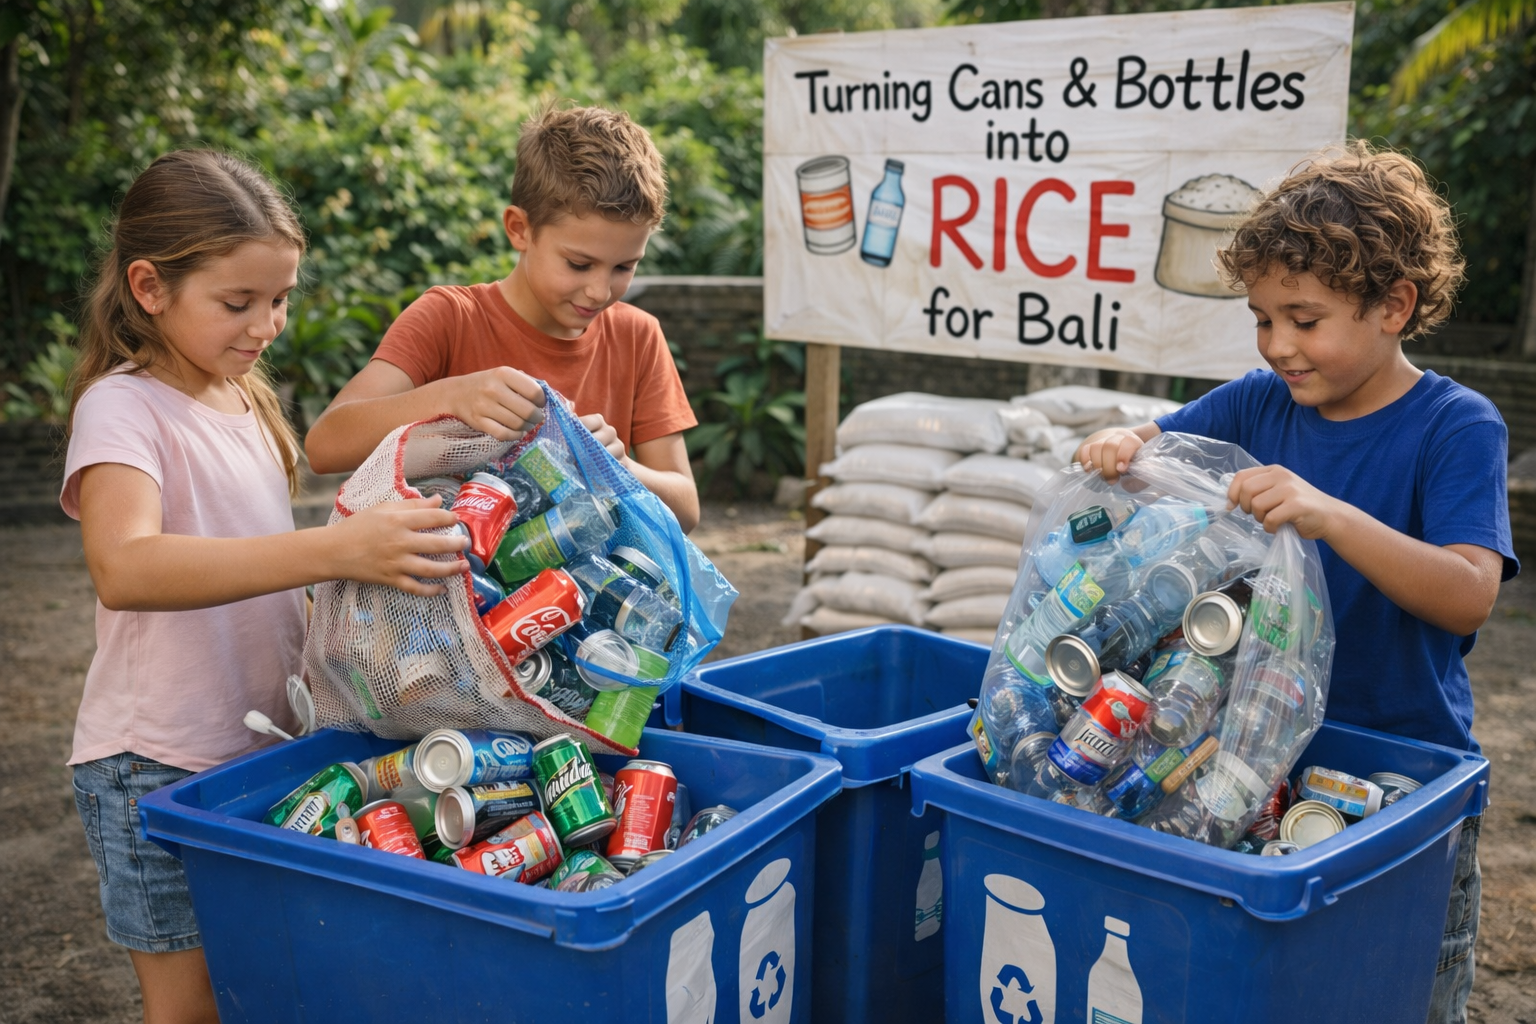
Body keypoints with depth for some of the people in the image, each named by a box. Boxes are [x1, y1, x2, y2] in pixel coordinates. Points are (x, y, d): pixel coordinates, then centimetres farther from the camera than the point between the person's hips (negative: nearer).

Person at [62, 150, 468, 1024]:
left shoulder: (243, 400, 8)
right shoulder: (123, 407, -17)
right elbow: (123, 568, -37)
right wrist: (334, 550, -48)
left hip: (264, 746, 7)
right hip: (161, 766, -7)